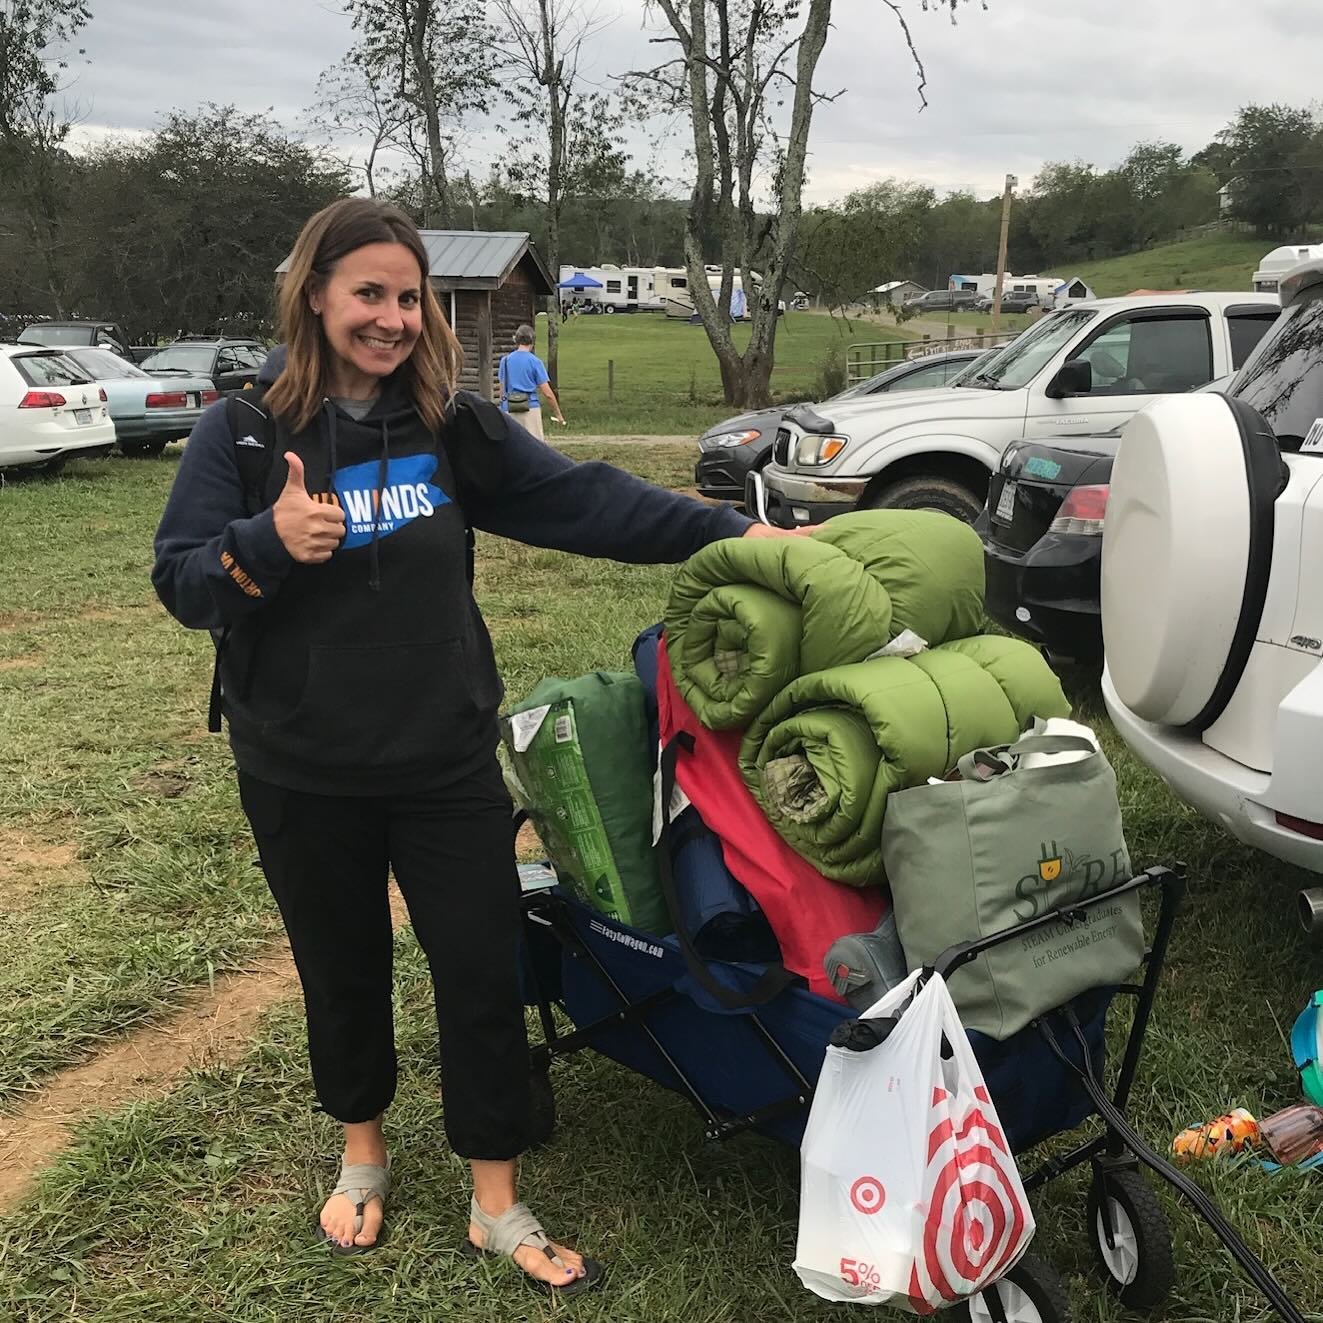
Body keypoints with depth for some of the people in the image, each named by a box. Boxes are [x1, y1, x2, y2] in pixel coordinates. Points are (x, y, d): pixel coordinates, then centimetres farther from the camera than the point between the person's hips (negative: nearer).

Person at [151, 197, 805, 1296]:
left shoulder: (451, 425, 0)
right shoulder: (244, 433, -4)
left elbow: (581, 497, -7)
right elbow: (180, 582, -6)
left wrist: (730, 531, -15)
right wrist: (267, 544, -27)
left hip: (446, 762, 1)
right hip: (304, 776, -1)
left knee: (483, 974, 4)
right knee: (342, 970, 16)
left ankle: (497, 1207, 22)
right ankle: (363, 1151, 43)